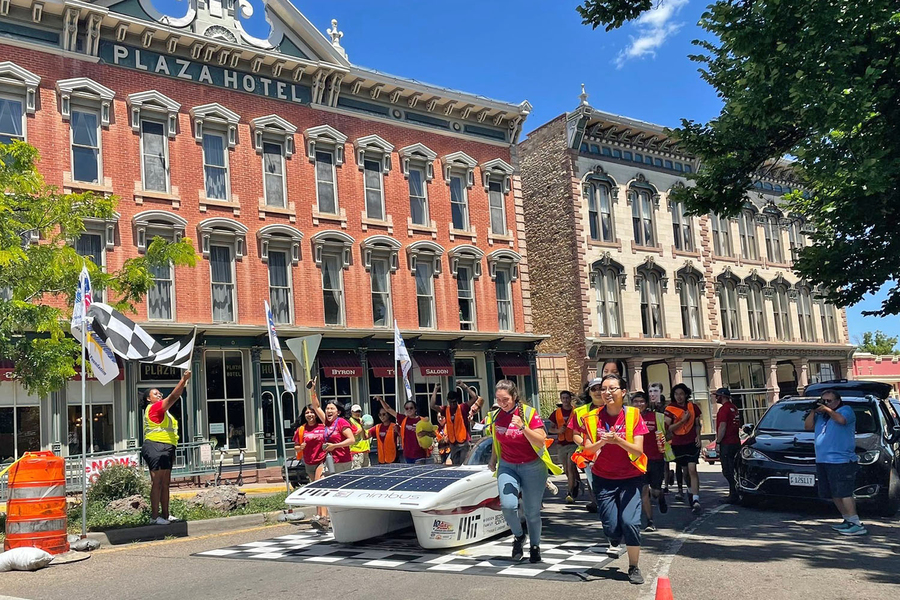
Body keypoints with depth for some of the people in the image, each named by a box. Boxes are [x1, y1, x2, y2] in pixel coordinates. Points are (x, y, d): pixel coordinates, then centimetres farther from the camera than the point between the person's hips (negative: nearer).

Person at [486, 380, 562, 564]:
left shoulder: (529, 413, -11)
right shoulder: (495, 416, 3)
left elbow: (541, 441, -17)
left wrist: (523, 427, -28)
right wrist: (493, 461, 15)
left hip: (532, 467, -3)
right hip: (507, 467, 3)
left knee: (532, 512, 2)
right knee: (508, 505, -19)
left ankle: (534, 546, 25)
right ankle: (518, 536, 10)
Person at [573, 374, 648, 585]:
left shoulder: (633, 415, -8)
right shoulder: (593, 418, -3)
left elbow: (638, 450, -13)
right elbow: (587, 449, -6)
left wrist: (618, 440, -29)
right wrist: (602, 442, -25)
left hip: (630, 478, -1)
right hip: (603, 479, 1)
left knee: (630, 522, -17)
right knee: (611, 527, -3)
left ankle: (633, 567, 6)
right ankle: (614, 542, 37)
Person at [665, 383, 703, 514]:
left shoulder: (693, 407, 3)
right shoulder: (670, 409, -2)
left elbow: (697, 424, 14)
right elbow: (669, 428, -8)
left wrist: (698, 436, -2)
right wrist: (683, 420, -18)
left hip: (692, 443, -1)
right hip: (678, 444, 1)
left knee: (692, 470, -15)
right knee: (684, 471, 13)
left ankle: (695, 500, -20)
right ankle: (691, 491, 39)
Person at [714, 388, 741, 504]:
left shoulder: (724, 409, -14)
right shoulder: (734, 408, 16)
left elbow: (722, 427, -18)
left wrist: (718, 442, -14)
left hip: (726, 444, -10)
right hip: (736, 442, 10)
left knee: (728, 471, -6)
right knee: (733, 470, 14)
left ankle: (733, 496, -6)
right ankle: (734, 494, 18)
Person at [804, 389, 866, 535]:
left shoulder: (845, 410, 3)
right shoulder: (820, 415, 22)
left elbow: (841, 420, -18)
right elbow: (808, 426, 13)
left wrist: (827, 409, -9)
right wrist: (813, 411, 6)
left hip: (841, 461, -8)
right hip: (822, 461, 8)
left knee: (843, 493, -14)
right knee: (834, 495, 10)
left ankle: (857, 525, -13)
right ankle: (848, 520, 20)